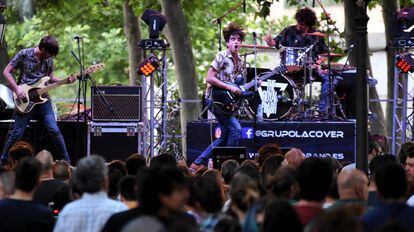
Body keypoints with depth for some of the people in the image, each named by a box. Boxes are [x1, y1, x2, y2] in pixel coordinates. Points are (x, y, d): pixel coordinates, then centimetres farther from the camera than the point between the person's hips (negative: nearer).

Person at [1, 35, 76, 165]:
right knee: (17, 133, -3)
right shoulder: (23, 55, -8)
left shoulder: (49, 59, 5)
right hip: (25, 100, -3)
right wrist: (16, 89, -14)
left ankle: (66, 162, 3)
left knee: (54, 131, -5)